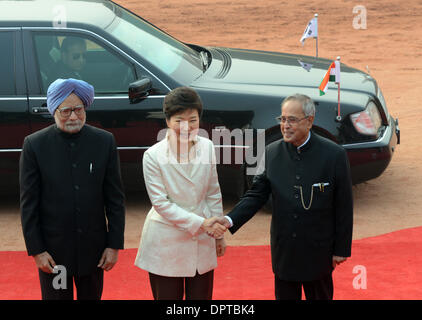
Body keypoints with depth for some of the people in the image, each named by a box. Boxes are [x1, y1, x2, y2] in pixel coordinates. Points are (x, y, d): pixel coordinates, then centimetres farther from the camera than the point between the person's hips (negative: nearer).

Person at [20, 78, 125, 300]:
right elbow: (28, 204, -4)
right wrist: (36, 250, -7)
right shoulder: (34, 145, -8)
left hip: (93, 248, 2)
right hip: (53, 250, -2)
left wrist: (114, 245, -1)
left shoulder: (105, 142, -3)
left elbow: (115, 198, 1)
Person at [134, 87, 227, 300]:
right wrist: (200, 223, -19)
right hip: (166, 243, -3)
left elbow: (213, 193, 8)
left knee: (201, 296, 12)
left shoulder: (207, 147, -2)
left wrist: (218, 232, 11)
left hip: (201, 242, 3)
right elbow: (160, 203, -14)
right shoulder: (153, 156, -14)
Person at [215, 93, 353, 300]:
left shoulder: (334, 155, -11)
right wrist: (230, 220, -18)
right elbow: (257, 194, -2)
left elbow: (344, 206, -7)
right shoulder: (272, 153, -3)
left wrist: (342, 249, -5)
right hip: (283, 250, 3)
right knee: (285, 296, 14)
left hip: (318, 252, -2)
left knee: (320, 296, 13)